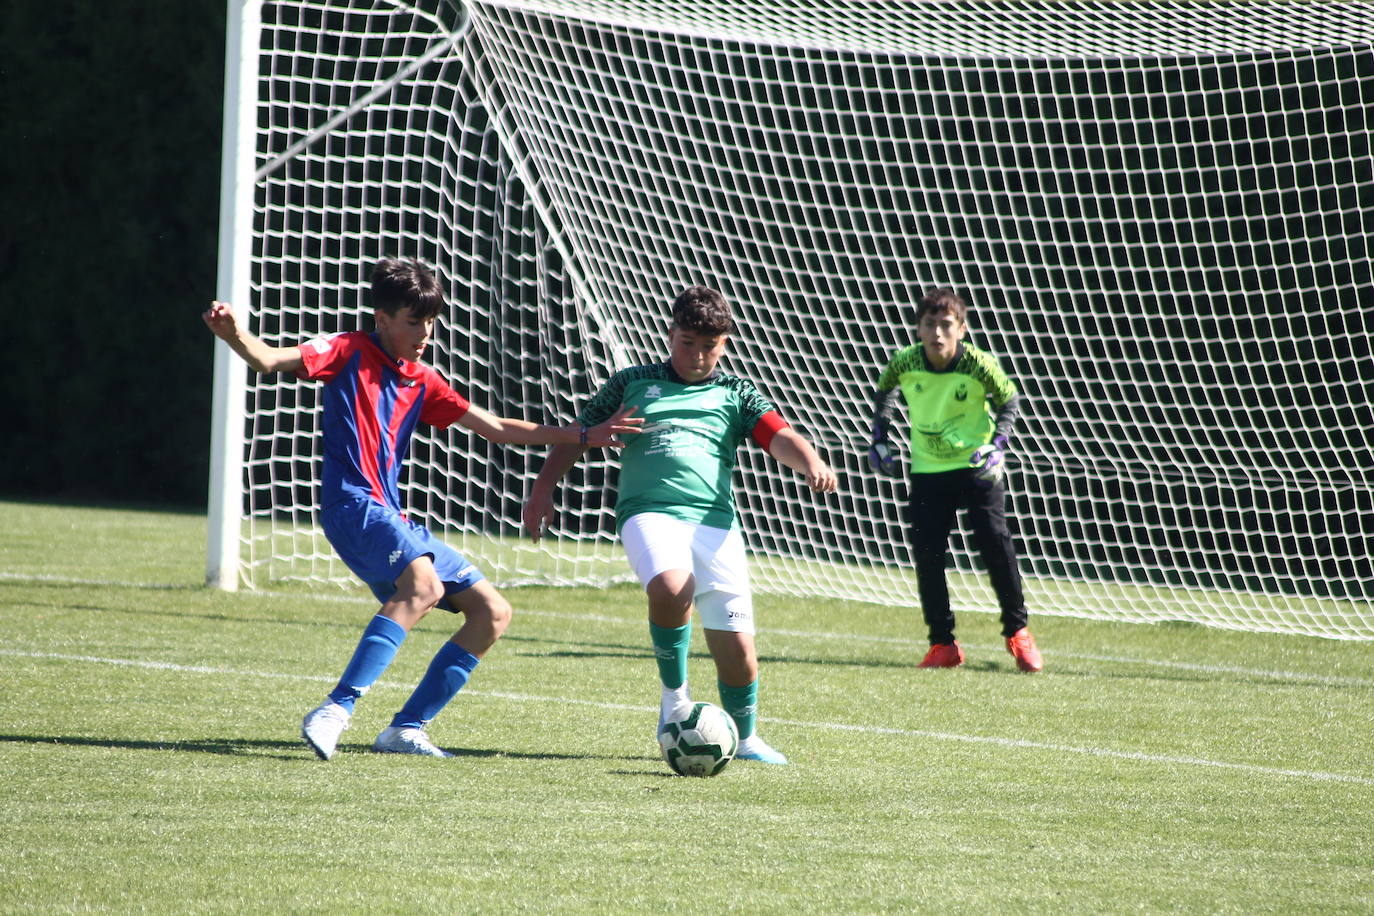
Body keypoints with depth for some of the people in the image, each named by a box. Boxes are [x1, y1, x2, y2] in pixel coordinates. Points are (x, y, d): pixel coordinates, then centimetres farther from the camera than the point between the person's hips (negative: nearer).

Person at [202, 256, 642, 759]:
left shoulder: (422, 382, 19)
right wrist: (234, 334, -35)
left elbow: (495, 427, 22)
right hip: (353, 504, -9)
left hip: (393, 518, 9)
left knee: (493, 613, 8)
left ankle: (406, 729, 7)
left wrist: (584, 435, 19)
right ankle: (336, 711, -39)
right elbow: (269, 359, -12)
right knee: (423, 584, -35)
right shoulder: (349, 353, 1)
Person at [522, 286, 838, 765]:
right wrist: (543, 489, 12)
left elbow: (779, 437, 0)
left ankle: (745, 737, 22)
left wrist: (812, 463, -21)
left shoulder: (735, 394, 16)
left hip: (714, 520, 2)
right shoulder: (633, 383, 16)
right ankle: (674, 695, -10)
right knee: (671, 587, -34)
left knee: (736, 643, -4)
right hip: (649, 511, -2)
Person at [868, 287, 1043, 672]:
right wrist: (880, 438, 4)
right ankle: (943, 644, 7)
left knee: (995, 545, -7)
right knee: (927, 555, -4)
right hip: (928, 471, 2)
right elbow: (884, 391, 10)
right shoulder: (906, 363, -13)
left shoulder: (979, 365, -19)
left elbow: (1010, 402, -2)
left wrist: (998, 445, -15)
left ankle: (1017, 632, 12)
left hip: (978, 467, -2)